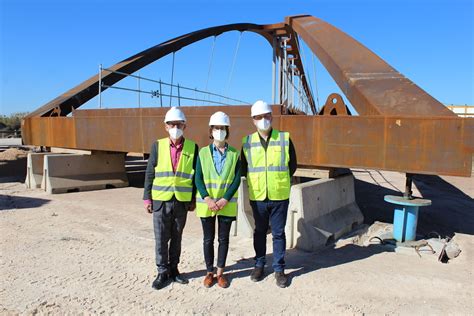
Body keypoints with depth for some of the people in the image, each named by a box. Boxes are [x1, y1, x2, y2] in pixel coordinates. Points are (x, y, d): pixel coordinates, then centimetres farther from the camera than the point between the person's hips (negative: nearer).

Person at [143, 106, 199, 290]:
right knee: (161, 239, 6)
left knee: (176, 237, 12)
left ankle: (173, 269, 29)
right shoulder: (158, 146, -1)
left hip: (182, 201, 1)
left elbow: (195, 174, 4)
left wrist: (193, 199, 4)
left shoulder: (192, 147, -1)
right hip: (161, 199, 0)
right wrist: (147, 198, 0)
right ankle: (162, 272, 22)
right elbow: (150, 173, 2)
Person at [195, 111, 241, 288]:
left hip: (227, 204, 0)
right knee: (208, 239, 10)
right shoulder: (203, 152, 1)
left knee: (224, 239, 10)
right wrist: (207, 199, -15)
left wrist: (225, 199, -15)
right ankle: (209, 272, 26)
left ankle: (220, 272, 25)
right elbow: (198, 179, -4)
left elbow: (237, 180, -4)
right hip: (206, 203, 0)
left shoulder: (234, 154, 1)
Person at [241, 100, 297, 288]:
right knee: (259, 232, 15)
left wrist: (279, 180, 7)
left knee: (278, 233, 8)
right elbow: (243, 168, 11)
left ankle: (279, 269, 23)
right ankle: (259, 265, 31)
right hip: (257, 197, 1)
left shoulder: (285, 139, -3)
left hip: (280, 197, -1)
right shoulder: (247, 142, 0)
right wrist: (256, 181, 7)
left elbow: (292, 166, 6)